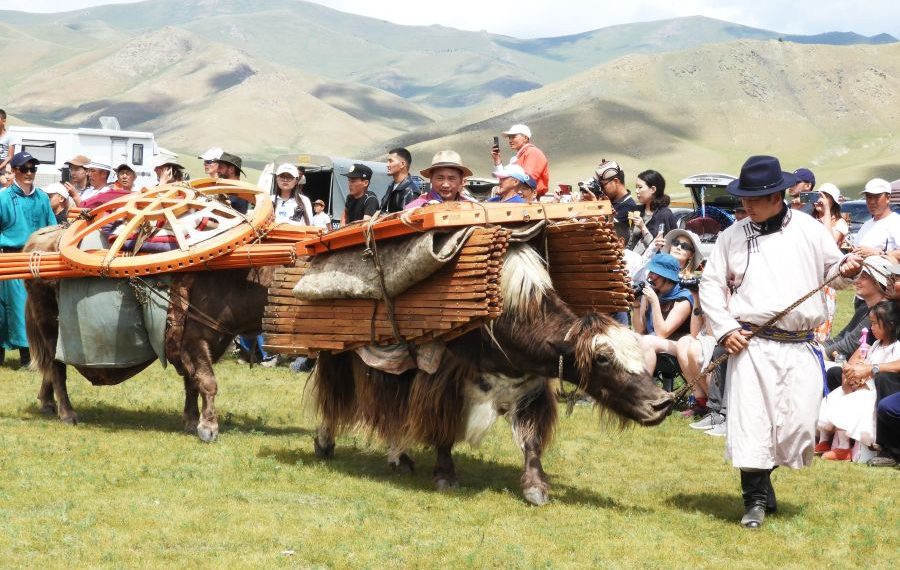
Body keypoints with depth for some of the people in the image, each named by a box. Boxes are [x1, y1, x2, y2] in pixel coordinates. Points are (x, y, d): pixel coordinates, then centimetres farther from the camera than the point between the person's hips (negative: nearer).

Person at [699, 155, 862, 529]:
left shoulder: (810, 231, 6)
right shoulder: (732, 236, 4)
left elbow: (832, 272, 16)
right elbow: (711, 284, 7)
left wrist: (848, 269, -8)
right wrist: (725, 328, -5)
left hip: (799, 347, 1)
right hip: (750, 345, -1)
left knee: (799, 425, -1)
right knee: (751, 422, -6)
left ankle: (760, 473, 26)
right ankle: (756, 499, 7)